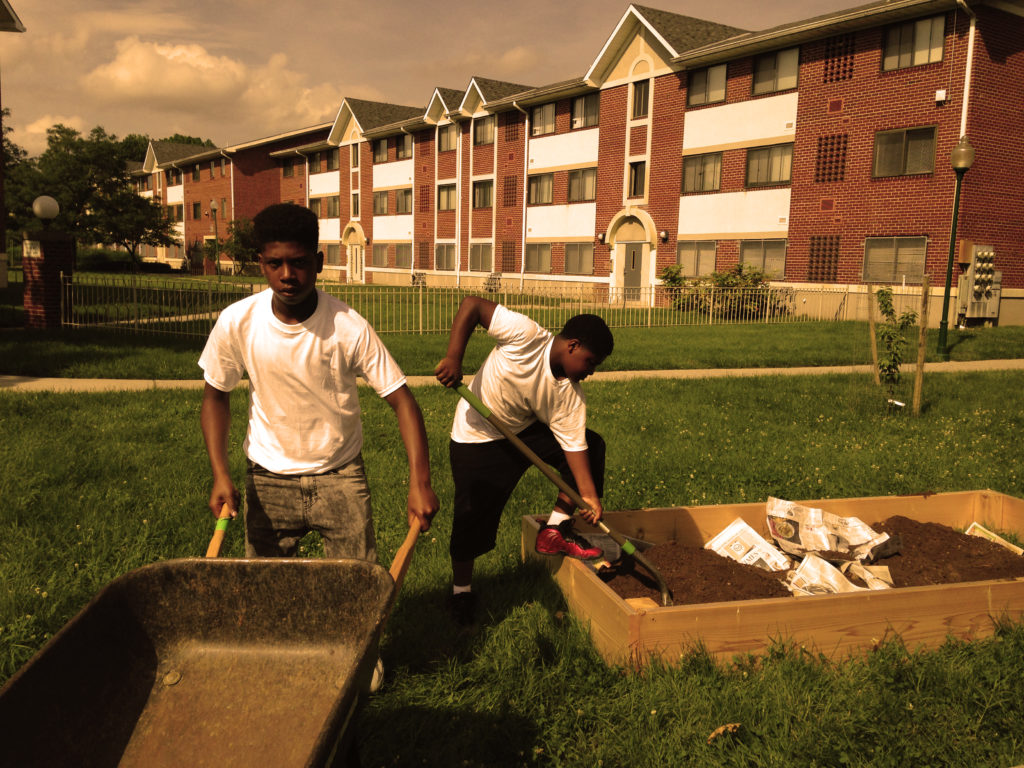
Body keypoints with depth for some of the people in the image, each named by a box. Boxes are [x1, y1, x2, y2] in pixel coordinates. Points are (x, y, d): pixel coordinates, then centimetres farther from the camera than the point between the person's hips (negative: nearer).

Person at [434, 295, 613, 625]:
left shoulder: (571, 394, -12)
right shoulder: (526, 335, -27)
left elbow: (574, 445, -11)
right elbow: (472, 304, -28)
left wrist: (589, 495, -20)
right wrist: (453, 359, -36)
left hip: (526, 431, 6)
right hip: (477, 438, -6)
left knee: (592, 444, -1)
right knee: (473, 519, -5)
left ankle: (556, 529, 7)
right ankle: (461, 590, 20)